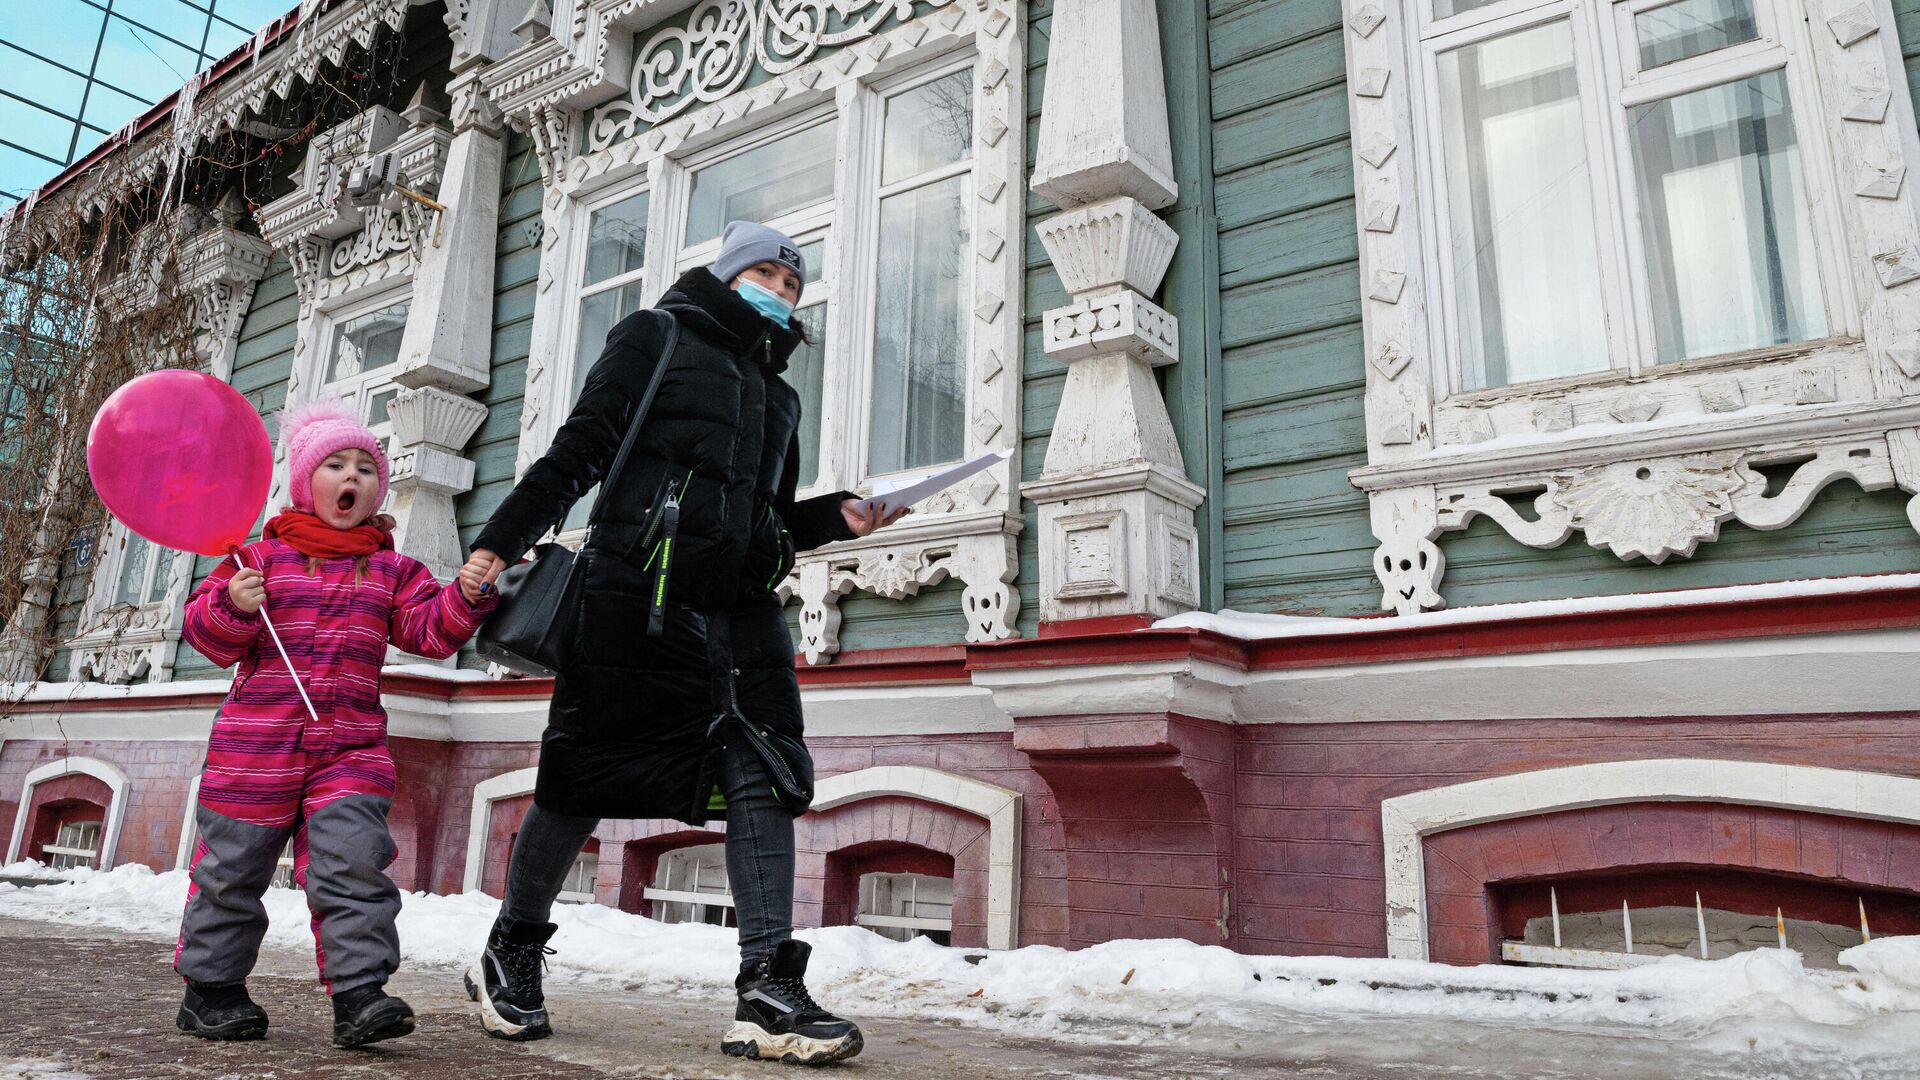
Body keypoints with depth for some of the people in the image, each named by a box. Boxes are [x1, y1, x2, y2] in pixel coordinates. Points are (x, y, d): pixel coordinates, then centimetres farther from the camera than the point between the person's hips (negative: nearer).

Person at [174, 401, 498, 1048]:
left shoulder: (391, 570, 11)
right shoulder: (262, 555, 6)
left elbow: (430, 630, 2)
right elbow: (206, 634, 5)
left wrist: (469, 596, -16)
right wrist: (233, 605, -16)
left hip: (351, 748, 1)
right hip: (255, 744, -1)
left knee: (354, 864, -9)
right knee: (232, 868, 9)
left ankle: (358, 994, -6)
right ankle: (210, 986, 27)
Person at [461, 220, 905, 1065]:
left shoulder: (774, 392, 26)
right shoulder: (658, 337, 10)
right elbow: (579, 450, 0)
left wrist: (839, 517, 9)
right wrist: (500, 541, -8)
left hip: (741, 610, 6)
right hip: (639, 597, -5)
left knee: (765, 775, -9)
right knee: (585, 776, 1)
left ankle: (768, 992, -9)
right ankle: (509, 953, 23)